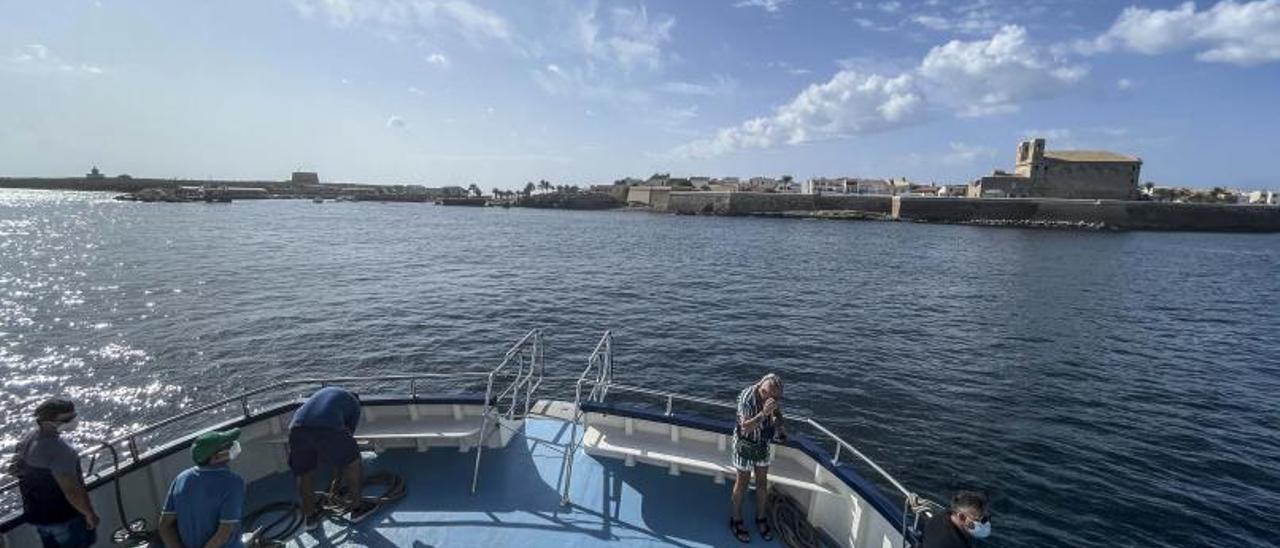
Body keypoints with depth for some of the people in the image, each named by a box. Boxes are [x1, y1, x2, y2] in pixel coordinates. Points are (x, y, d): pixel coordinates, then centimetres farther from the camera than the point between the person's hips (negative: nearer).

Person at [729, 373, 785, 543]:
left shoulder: (776, 399, -15)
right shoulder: (746, 397, -30)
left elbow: (778, 422, -4)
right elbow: (745, 427, -31)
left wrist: (775, 414, -27)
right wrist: (763, 413, -44)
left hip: (765, 445, 4)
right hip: (746, 445, -4)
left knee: (762, 482, 18)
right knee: (742, 482, 11)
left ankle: (761, 518, 40)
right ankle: (736, 520, 32)